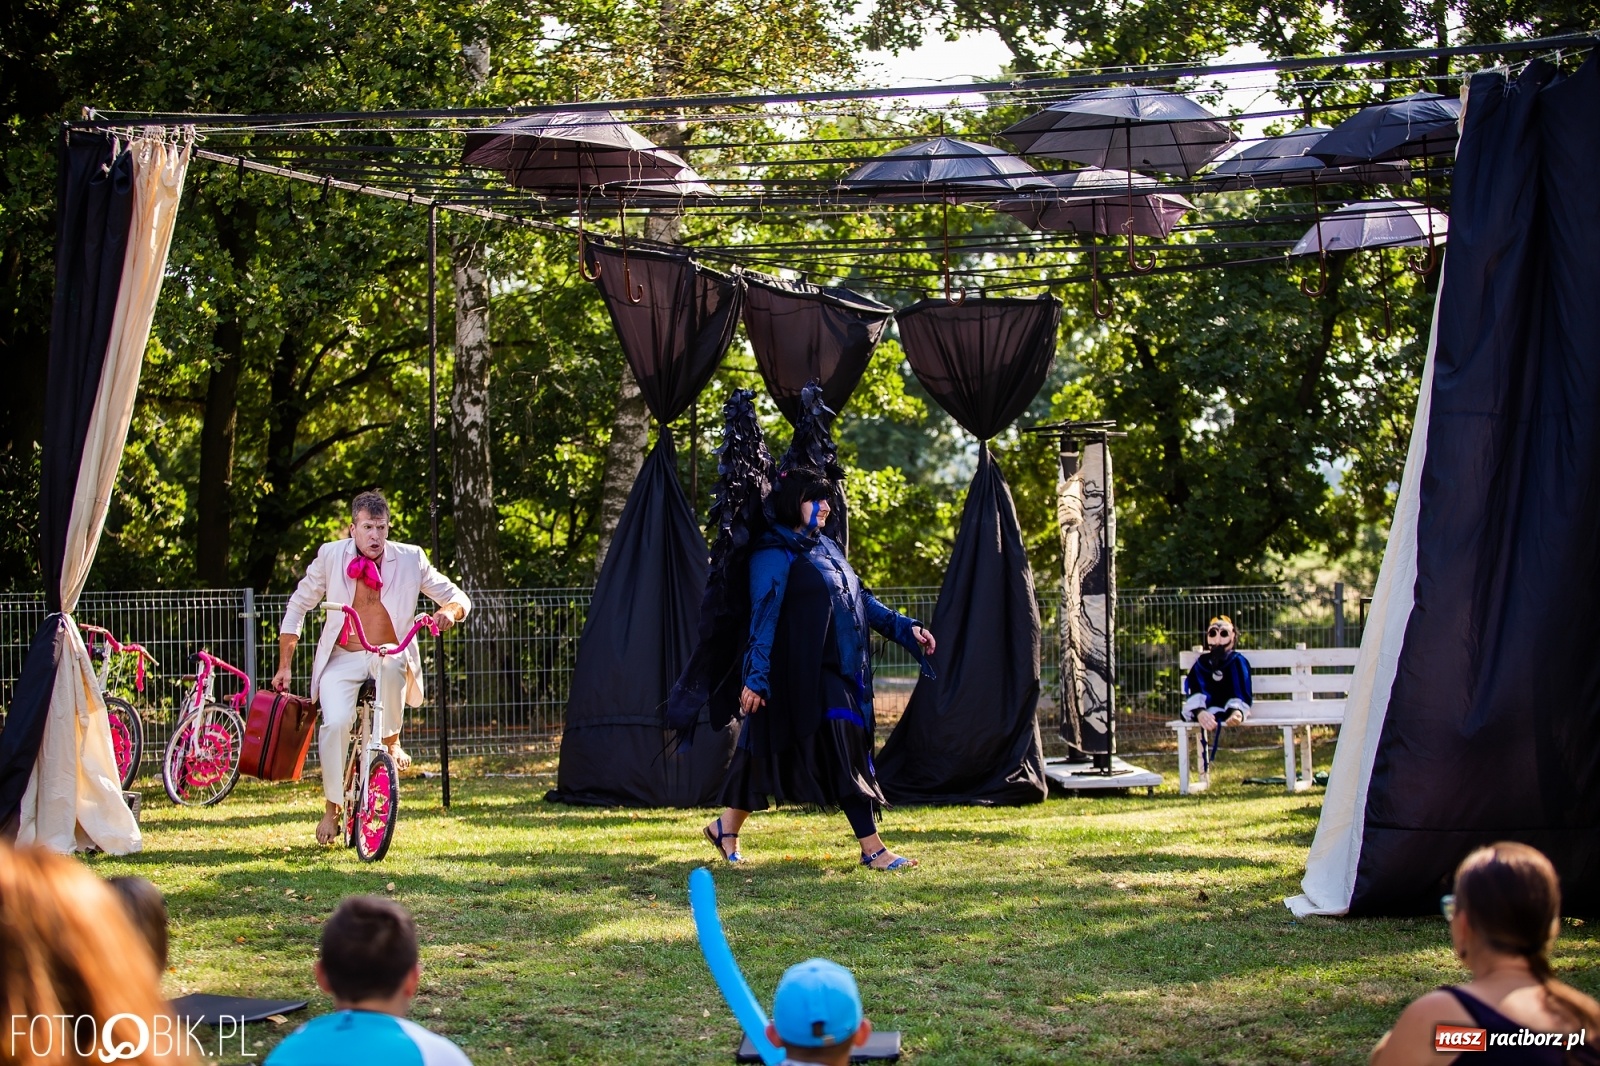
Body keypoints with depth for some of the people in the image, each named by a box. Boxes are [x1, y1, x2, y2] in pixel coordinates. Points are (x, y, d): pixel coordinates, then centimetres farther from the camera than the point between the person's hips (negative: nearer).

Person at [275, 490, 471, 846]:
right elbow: (297, 606, 8)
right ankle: (331, 808, -7)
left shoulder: (410, 559, -2)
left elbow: (458, 597, 3)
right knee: (335, 723, -25)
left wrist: (450, 610, -23)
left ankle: (391, 741, -13)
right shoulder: (331, 556, -2)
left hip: (391, 656, 0)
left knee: (391, 667, -37)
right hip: (343, 659, 0)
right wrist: (284, 666, 6)